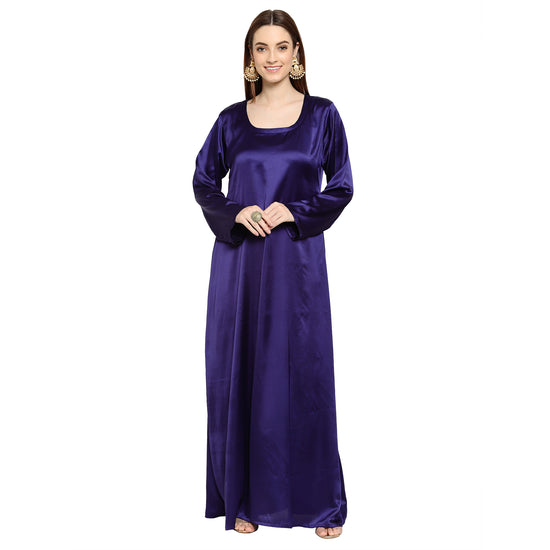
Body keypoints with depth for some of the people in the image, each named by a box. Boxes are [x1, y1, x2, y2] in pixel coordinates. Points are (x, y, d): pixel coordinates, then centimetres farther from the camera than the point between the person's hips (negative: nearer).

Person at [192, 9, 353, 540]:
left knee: (303, 373, 2)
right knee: (239, 371, 5)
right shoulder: (232, 119, 7)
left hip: (297, 258, -1)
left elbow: (342, 187, 4)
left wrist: (294, 211, -12)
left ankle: (319, 500, 18)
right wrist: (235, 213, -6)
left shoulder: (322, 114, 3)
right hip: (239, 258, 2)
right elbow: (203, 181, 13)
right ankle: (245, 496, 20)